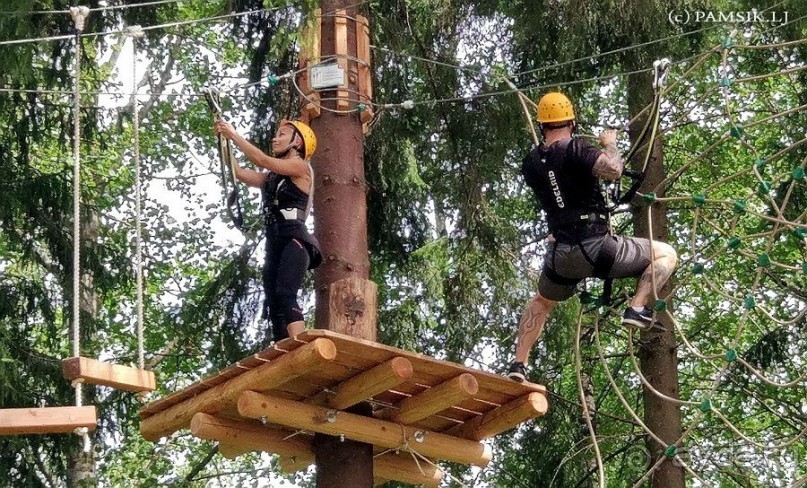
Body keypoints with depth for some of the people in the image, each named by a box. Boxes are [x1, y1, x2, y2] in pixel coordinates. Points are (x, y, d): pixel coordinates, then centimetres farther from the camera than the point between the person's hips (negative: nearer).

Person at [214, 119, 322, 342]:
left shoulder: (301, 167, 3)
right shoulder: (273, 176, 25)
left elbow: (262, 160, -6)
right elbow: (239, 173, 17)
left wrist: (234, 135, -1)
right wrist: (225, 141, 10)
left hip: (294, 240, -8)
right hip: (274, 243, 8)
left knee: (285, 294, -28)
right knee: (275, 306, -3)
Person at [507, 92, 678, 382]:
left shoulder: (531, 163, 9)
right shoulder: (574, 149, -11)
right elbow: (613, 170, -26)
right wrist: (610, 144, -7)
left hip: (561, 256, 6)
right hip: (595, 247, -6)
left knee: (541, 303, 34)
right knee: (666, 254, 11)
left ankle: (519, 365, 25)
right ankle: (637, 309, -7)